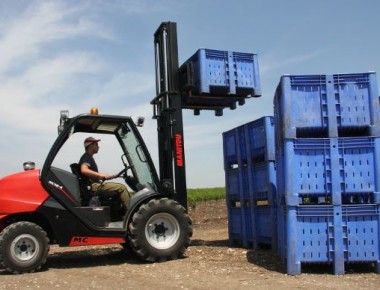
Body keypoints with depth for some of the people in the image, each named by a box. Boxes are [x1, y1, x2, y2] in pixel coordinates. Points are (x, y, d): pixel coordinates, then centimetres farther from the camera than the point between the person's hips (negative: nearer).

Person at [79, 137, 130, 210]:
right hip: (93, 186, -11)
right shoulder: (86, 157, -4)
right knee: (121, 187, -19)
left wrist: (114, 176, 22)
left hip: (96, 185, 11)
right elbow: (83, 170, -26)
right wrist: (100, 175, -31)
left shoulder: (89, 158, 28)